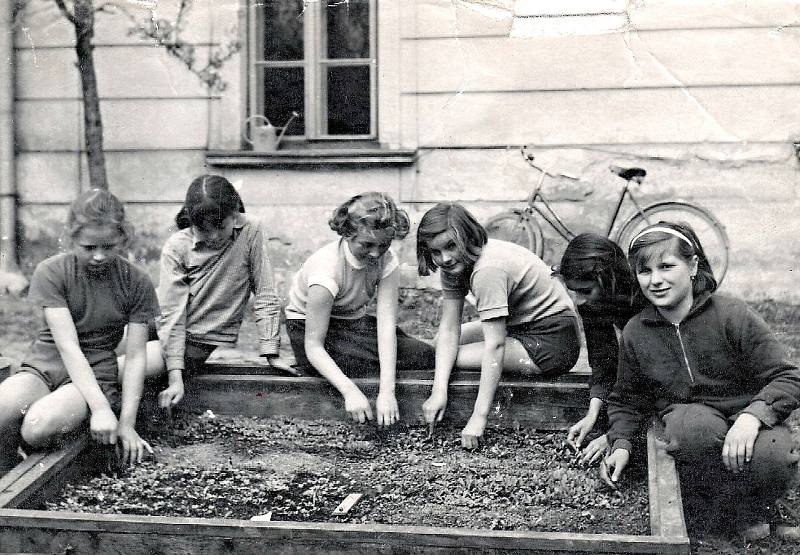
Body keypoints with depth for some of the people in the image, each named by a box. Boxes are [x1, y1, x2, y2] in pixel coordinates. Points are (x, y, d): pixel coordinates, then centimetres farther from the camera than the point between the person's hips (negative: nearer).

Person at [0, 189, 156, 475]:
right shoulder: (50, 272, -7)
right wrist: (101, 408, -26)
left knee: (39, 427, -34)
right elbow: (68, 346, -15)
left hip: (94, 373, 0)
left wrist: (127, 423, -12)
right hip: (42, 364, 1)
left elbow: (135, 357, -2)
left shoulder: (137, 284, -2)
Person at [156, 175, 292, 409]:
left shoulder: (251, 232, -11)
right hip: (167, 334, 3)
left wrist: (272, 354, -12)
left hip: (200, 341, -3)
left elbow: (265, 294, -6)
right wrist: (175, 378, -23)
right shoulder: (176, 247, -10)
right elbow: (172, 314, -15)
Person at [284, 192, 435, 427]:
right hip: (309, 328, -5)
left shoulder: (387, 261, -18)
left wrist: (387, 391, -36)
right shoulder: (327, 269, -32)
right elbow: (313, 346, -31)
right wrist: (350, 390, -44)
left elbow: (386, 325, -25)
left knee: (425, 355, -12)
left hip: (355, 322, 5)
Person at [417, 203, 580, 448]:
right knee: (443, 344, 13)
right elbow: (449, 328, -8)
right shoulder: (456, 263, -4)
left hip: (554, 344, -9)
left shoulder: (488, 269, -30)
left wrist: (479, 416, -32)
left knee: (456, 358, -15)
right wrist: (439, 390, -20)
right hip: (523, 327, 9)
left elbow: (495, 346, -32)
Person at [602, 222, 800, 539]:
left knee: (771, 456, -36)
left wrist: (752, 416, -30)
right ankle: (742, 508, -11)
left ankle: (752, 503, 1)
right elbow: (626, 400, 17)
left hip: (744, 421, -1)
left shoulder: (731, 315, -10)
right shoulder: (635, 333, 1)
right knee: (694, 425, -36)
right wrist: (620, 444, -1)